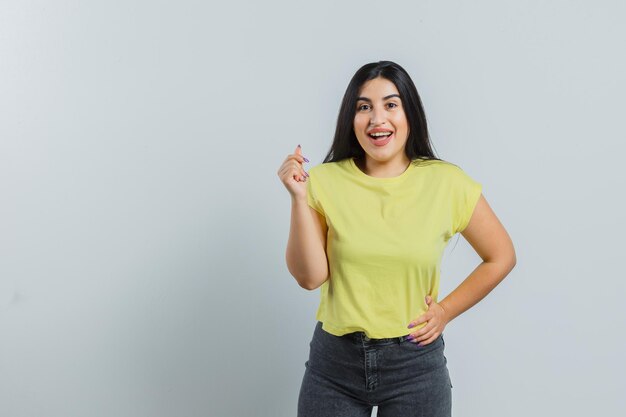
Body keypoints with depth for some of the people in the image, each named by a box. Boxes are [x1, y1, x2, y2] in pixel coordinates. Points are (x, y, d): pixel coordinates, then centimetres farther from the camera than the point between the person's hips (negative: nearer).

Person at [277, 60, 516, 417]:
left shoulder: (447, 182, -6)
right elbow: (310, 277, -12)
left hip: (415, 363, 0)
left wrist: (446, 311, -1)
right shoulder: (325, 181, -6)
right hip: (335, 361, 1)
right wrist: (300, 198, -19)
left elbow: (501, 257, 5)